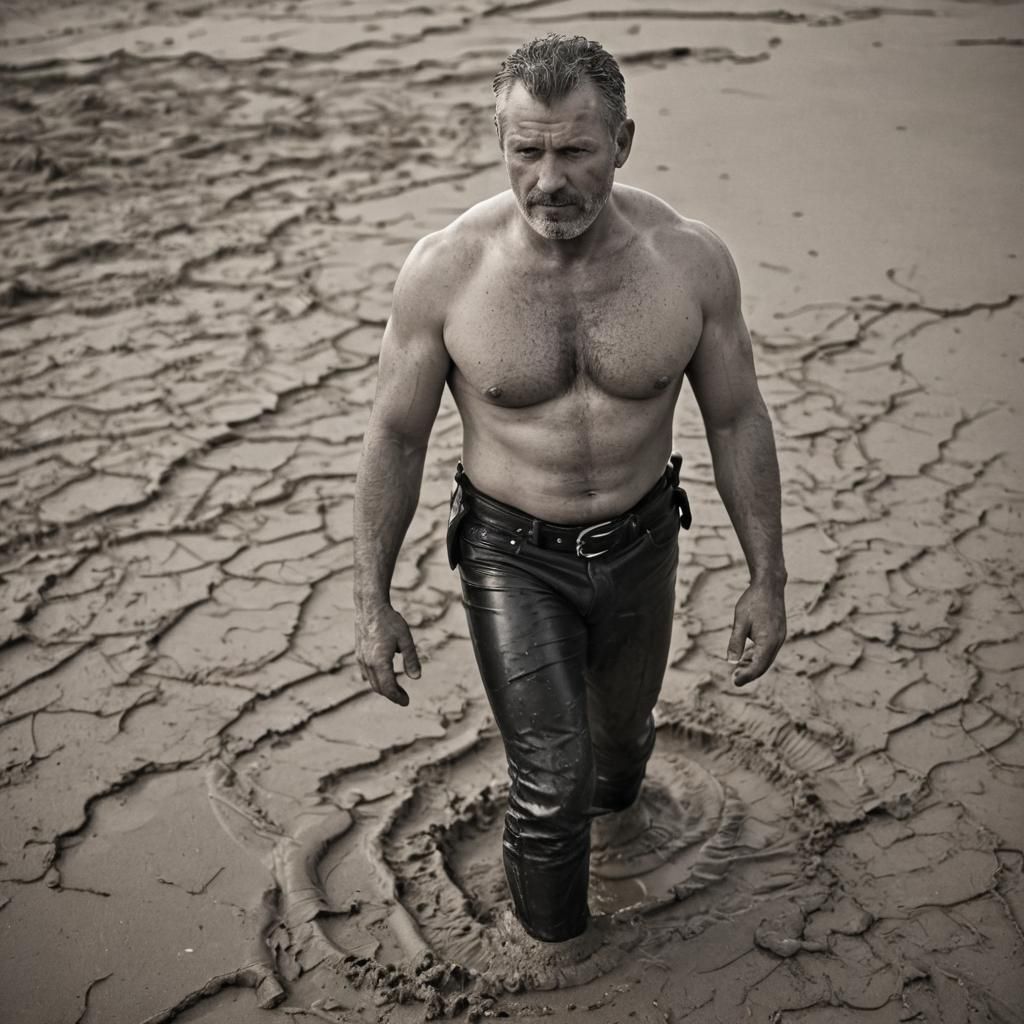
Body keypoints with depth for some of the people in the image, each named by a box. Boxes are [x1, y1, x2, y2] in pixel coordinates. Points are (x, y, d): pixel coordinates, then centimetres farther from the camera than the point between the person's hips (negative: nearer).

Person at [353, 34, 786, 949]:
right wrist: (372, 606, -7)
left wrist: (769, 579, -1)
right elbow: (396, 437, -9)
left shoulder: (691, 260, -16)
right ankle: (551, 941, 26)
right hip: (512, 556, -2)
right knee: (552, 785, -7)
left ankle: (613, 787, 64)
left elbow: (738, 423, -4)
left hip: (641, 545, 3)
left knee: (622, 727, 25)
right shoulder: (446, 270, -20)